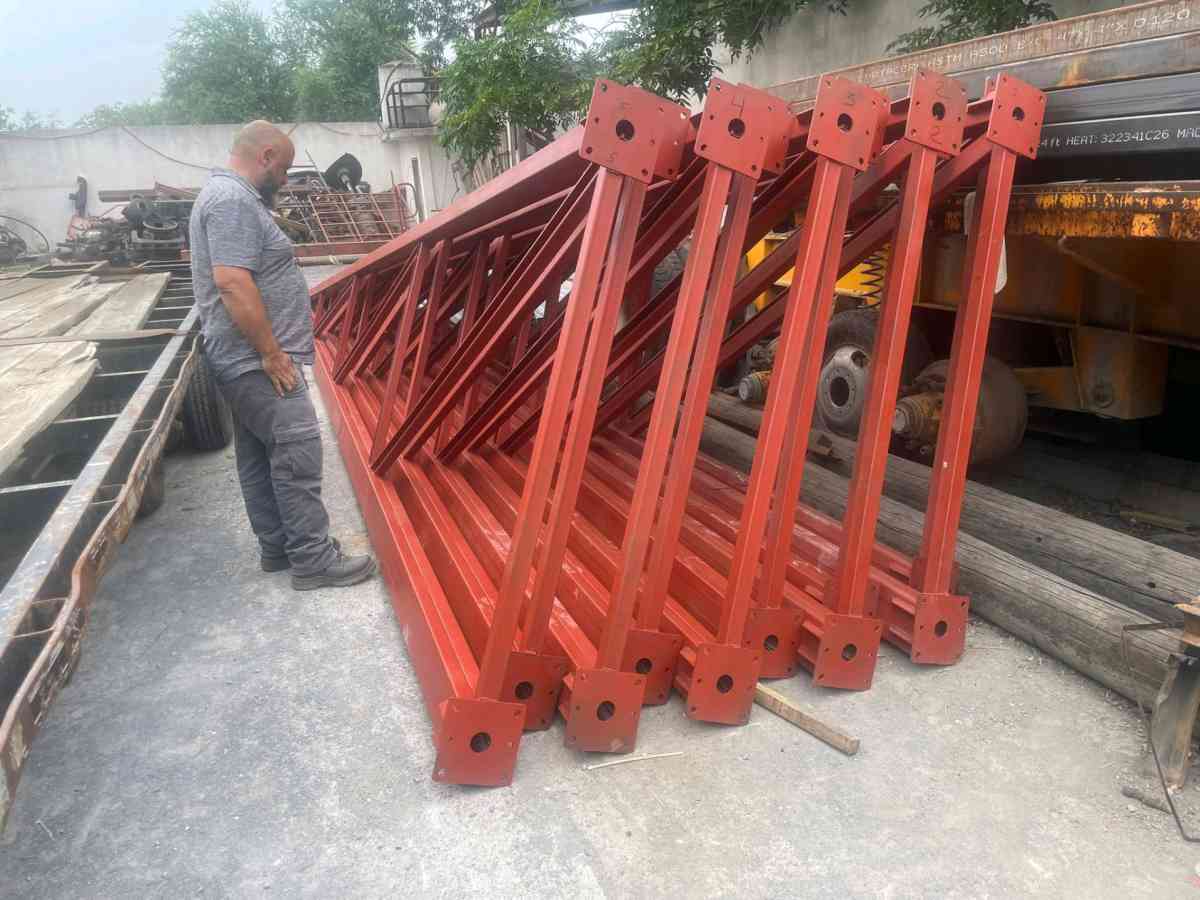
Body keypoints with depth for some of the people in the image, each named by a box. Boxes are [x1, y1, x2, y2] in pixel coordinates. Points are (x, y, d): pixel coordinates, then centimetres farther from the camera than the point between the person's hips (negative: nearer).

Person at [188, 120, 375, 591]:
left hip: (247, 362, 11)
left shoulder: (231, 196, 19)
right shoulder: (233, 201, -16)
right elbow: (232, 284, -26)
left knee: (259, 457, 14)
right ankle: (314, 560, -2)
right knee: (298, 455, -8)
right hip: (259, 362, -11)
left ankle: (277, 547, 24)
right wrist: (272, 352, -22)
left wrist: (296, 309, 23)